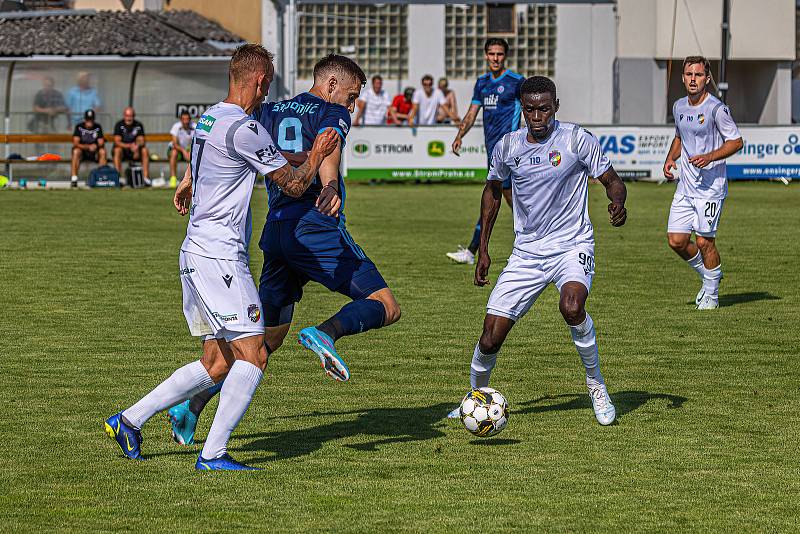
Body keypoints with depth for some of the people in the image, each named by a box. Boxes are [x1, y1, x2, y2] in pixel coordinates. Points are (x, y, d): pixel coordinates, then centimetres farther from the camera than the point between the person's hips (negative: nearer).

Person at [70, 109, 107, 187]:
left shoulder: (98, 127, -2)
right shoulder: (79, 127, -8)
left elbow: (101, 143, -6)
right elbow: (75, 143, -18)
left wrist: (96, 146, -30)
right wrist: (88, 147, -32)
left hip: (94, 153, 2)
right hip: (82, 151, -2)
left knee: (103, 151, -27)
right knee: (76, 151, -34)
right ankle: (74, 179, -35)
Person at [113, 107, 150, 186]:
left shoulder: (138, 125, 1)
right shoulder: (119, 125, -7)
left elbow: (141, 140, -5)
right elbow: (117, 141, -16)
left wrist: (137, 146, -30)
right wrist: (129, 146, -32)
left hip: (134, 150, 2)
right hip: (123, 150, -2)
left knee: (145, 151, -25)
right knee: (118, 150, -34)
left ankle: (146, 177, -27)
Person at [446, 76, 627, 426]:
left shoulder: (577, 140, -8)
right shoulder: (507, 147, 3)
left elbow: (611, 180, -2)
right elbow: (493, 189, 19)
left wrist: (618, 204, -26)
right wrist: (483, 248, 17)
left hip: (572, 246, -3)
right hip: (526, 252, 3)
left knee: (571, 306, -34)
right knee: (491, 336, -5)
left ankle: (596, 384, -12)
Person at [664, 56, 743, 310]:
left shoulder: (716, 108, -13)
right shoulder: (679, 107, 9)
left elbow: (736, 142, -9)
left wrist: (709, 158, -22)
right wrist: (670, 158, 8)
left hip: (711, 185, -7)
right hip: (685, 184, 7)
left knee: (704, 241, -5)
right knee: (676, 240, 2)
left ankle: (712, 294, 13)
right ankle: (708, 277, 27)